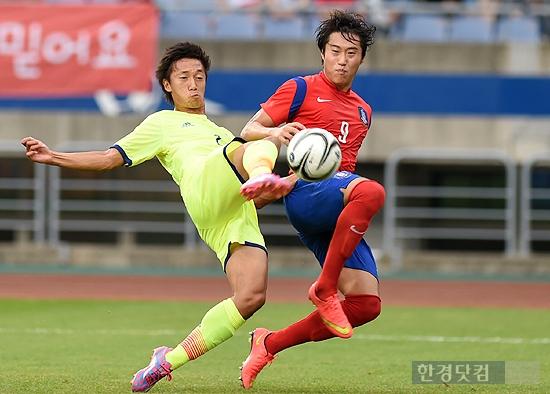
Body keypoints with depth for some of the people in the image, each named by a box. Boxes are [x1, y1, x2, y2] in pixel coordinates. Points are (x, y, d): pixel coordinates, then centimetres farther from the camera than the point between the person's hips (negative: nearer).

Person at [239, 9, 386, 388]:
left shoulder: (363, 111, 26)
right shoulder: (300, 90, 9)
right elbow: (249, 131, 5)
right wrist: (274, 132, -17)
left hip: (340, 215, 7)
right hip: (307, 194, -7)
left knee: (366, 305, -8)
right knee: (372, 191, -39)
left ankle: (270, 343, 6)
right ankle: (325, 288, -30)